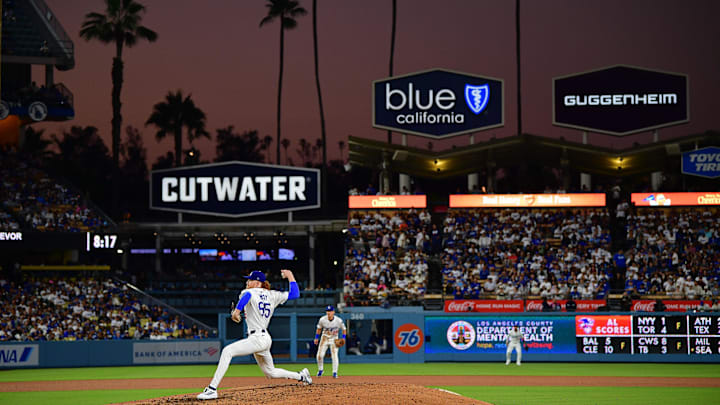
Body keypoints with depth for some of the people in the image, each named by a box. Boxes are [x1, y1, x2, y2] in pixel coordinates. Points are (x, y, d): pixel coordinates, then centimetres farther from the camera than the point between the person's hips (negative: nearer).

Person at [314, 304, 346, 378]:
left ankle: (335, 372, -5)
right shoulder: (322, 319, -13)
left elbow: (344, 329, -1)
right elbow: (319, 329, 4)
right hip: (324, 338, 1)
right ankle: (320, 370, 14)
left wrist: (343, 338, -14)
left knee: (334, 355, -15)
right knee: (320, 355, -9)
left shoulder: (338, 320, -17)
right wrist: (316, 338, -1)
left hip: (334, 340, -1)